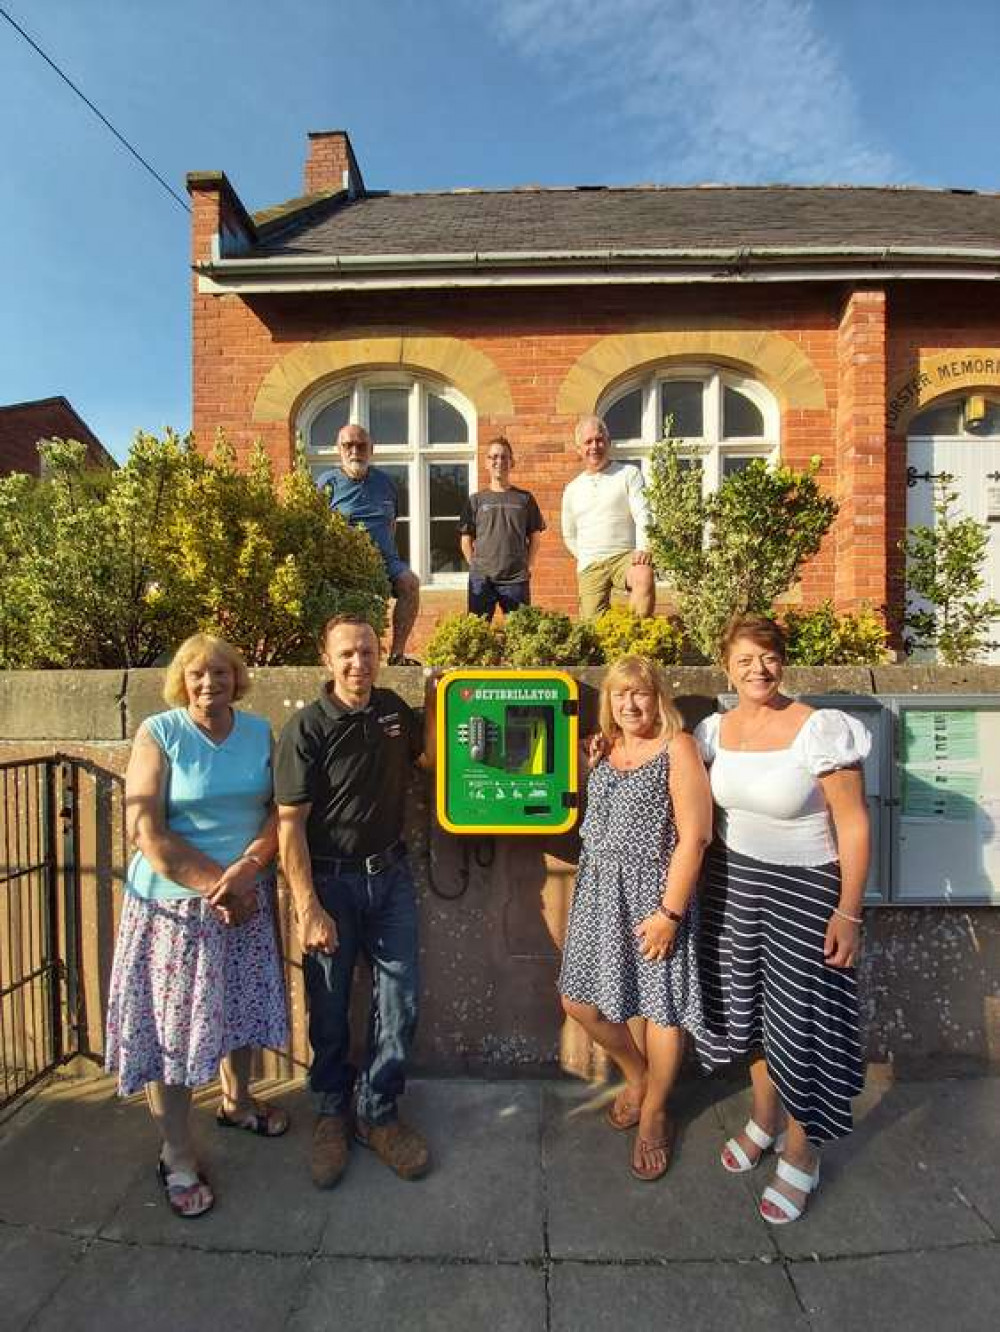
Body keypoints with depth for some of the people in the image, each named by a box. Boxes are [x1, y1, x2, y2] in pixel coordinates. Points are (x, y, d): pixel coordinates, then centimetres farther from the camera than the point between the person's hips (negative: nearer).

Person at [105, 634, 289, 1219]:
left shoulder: (260, 732, 0)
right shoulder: (158, 733, -11)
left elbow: (281, 810, -2)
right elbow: (146, 831, -15)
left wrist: (245, 870, -18)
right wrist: (215, 884, -15)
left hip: (247, 898, 4)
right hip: (174, 903, -3)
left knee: (240, 1006, 19)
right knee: (171, 1023, 7)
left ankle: (237, 1101, 45)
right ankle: (177, 1156, 29)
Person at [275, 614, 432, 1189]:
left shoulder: (393, 708, 2)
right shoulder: (307, 728, -14)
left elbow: (428, 755, 21)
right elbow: (290, 824, -14)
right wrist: (309, 910, -16)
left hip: (391, 876, 4)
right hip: (331, 882, -4)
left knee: (400, 1002, 9)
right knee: (330, 1007, 13)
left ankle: (378, 1112, 32)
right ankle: (332, 1111, 38)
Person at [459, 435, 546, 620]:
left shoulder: (525, 499, 9)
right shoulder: (476, 500, 9)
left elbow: (535, 536, 11)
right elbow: (466, 540, 9)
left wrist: (527, 567, 3)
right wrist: (476, 567, 1)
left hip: (516, 580, 0)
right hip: (481, 580, 0)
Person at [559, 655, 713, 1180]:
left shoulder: (677, 748, -11)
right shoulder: (603, 749, 8)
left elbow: (694, 836, -15)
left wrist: (669, 911, -16)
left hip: (654, 894, -6)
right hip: (599, 889, 6)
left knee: (662, 1007, 8)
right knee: (579, 1001, 12)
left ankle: (653, 1112, 36)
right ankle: (637, 1076, 41)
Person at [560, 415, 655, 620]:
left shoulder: (629, 474, 6)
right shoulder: (572, 490, 17)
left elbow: (643, 516, -7)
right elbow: (569, 536, 27)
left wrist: (643, 549, -24)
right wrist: (588, 559, 14)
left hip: (625, 556, -3)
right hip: (589, 566, 3)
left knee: (645, 576, -35)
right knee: (593, 624, -8)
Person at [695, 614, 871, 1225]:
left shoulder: (821, 729, -17)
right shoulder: (716, 729, -2)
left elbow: (853, 825, -14)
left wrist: (849, 911, -16)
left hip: (805, 888, -4)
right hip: (734, 881, 5)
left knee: (801, 1018, 7)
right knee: (750, 1006, 19)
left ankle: (801, 1154, 33)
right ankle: (764, 1118, 45)